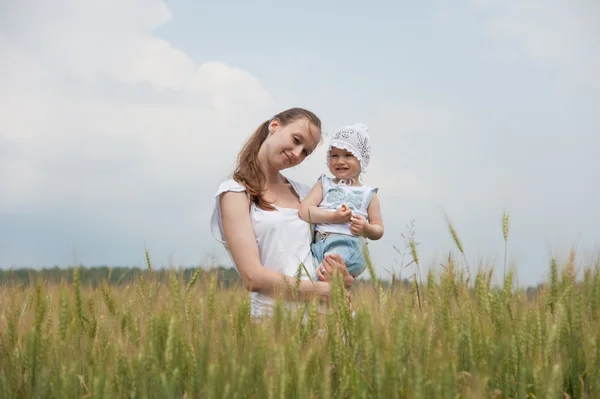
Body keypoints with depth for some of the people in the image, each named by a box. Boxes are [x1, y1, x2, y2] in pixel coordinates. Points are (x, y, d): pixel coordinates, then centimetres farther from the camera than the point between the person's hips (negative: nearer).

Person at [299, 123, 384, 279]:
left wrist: (366, 229, -5)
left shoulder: (368, 194, 19)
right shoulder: (324, 185, 20)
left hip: (350, 244, -3)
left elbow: (379, 230, 20)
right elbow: (304, 211, 5)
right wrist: (333, 217, -8)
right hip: (320, 242, 3)